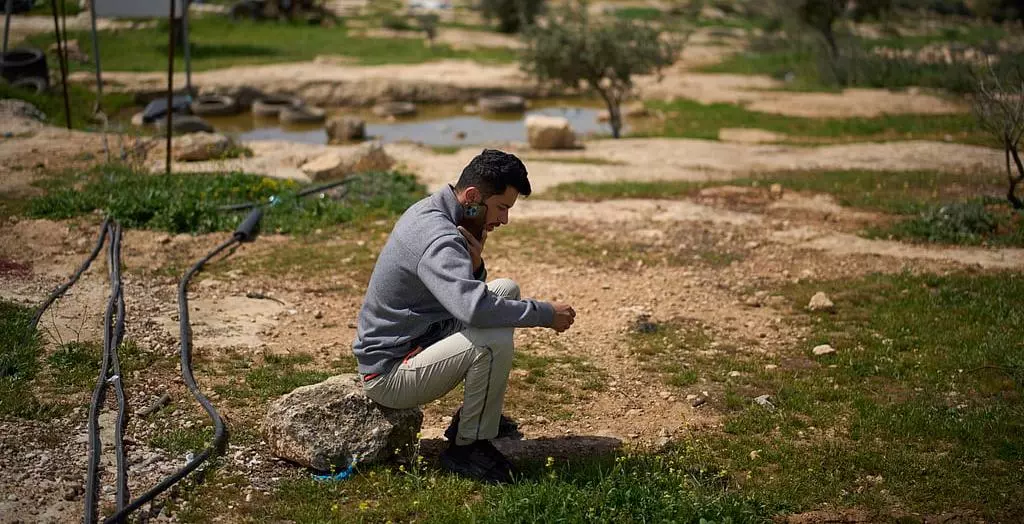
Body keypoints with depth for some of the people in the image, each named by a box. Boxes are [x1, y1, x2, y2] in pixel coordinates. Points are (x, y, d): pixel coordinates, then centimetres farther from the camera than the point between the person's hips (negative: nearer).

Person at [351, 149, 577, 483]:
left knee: (506, 290, 12)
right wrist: (546, 315, -28)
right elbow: (474, 309, -41)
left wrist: (474, 263, -8)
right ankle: (466, 448, -10)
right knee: (494, 339, -31)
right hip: (388, 375, -10)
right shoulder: (438, 239, -26)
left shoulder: (429, 211, 6)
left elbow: (463, 294, 16)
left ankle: (481, 412, 15)